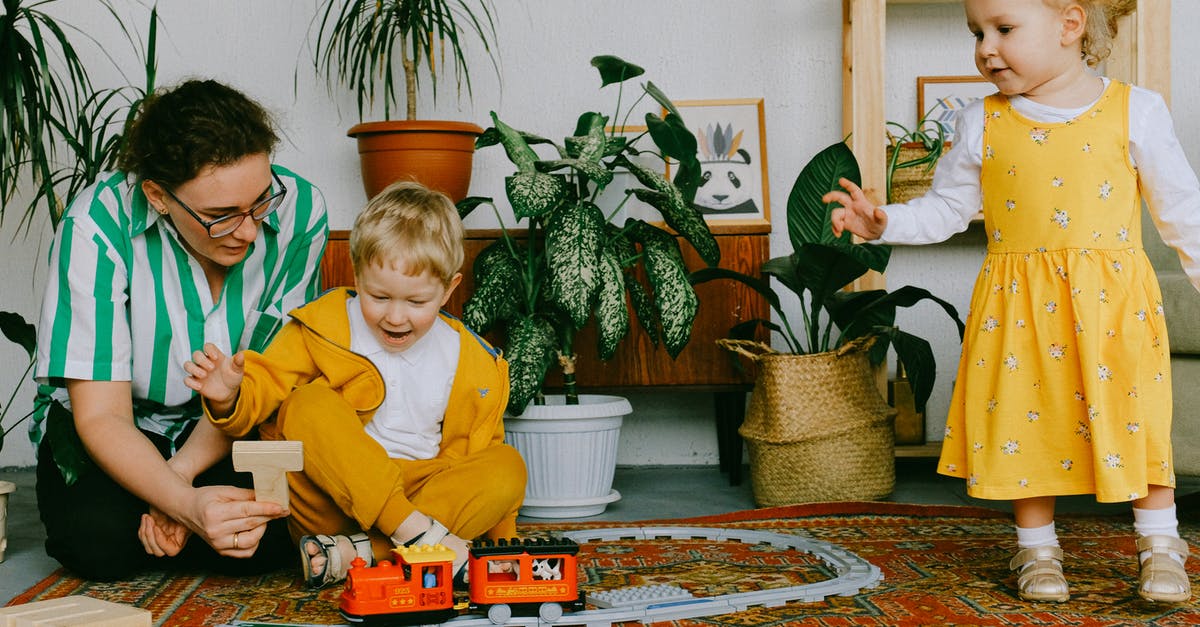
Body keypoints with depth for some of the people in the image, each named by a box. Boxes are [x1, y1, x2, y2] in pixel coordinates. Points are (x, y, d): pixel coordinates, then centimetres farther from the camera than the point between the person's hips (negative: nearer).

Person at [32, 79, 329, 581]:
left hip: (229, 427, 1)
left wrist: (183, 472, -27)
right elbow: (101, 415, -25)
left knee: (266, 537, -28)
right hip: (122, 422, -1)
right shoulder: (99, 225, -26)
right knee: (100, 539, -31)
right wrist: (185, 502, -43)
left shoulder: (299, 212, -21)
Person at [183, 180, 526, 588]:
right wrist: (228, 398, -27)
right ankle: (416, 531, -33)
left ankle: (359, 553, -32)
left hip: (421, 492, 2)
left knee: (509, 466, -22)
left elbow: (479, 457, 12)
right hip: (330, 504, -2)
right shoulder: (322, 329, -1)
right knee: (310, 403, -26)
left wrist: (500, 545, 6)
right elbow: (261, 386, -3)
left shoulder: (473, 363, 5)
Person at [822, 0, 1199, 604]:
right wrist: (885, 223, -6)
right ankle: (1037, 548, 24)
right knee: (1026, 427, 6)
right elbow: (944, 209, 8)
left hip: (1113, 302, -1)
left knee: (1138, 423, 3)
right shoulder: (983, 123, 1)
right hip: (1020, 305, 2)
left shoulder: (1133, 110, -4)